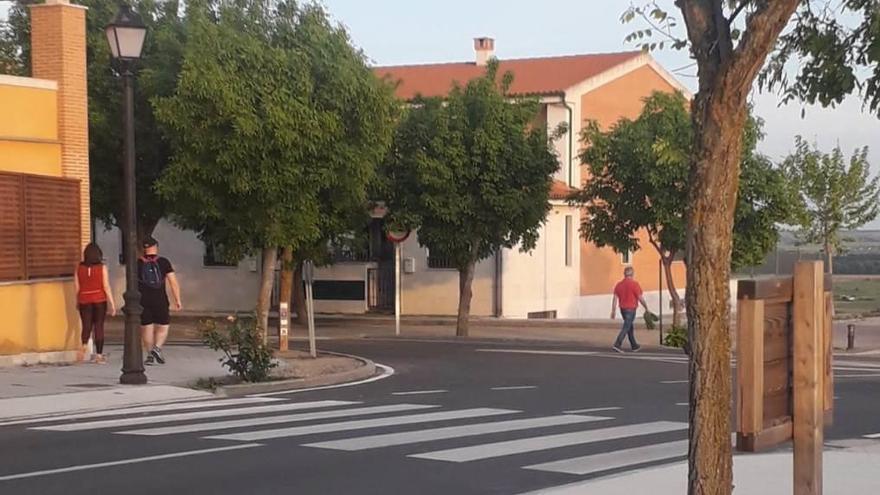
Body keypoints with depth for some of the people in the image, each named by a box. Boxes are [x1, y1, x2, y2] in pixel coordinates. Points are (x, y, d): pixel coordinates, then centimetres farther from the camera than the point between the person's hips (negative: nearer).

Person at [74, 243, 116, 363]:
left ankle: (84, 345, -15)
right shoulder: (102, 268, -7)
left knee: (86, 326, 12)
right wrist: (112, 304, -1)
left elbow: (77, 287, 4)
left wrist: (77, 301, 17)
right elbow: (106, 287, -7)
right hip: (99, 300, -2)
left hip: (84, 300, 2)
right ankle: (99, 355, 6)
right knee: (99, 326, 5)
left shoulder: (79, 268, -1)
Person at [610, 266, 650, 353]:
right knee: (626, 328, -8)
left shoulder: (619, 284, 5)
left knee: (630, 327, 18)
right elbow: (640, 298, -11)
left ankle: (634, 346, 26)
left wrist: (613, 311, 3)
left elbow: (615, 298, 2)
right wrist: (646, 308, 1)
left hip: (622, 309, 7)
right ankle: (617, 345, -18)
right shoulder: (634, 284, -12)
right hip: (631, 309, -7)